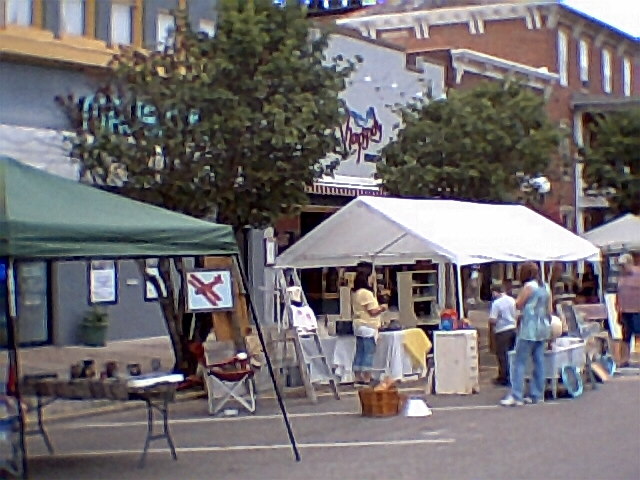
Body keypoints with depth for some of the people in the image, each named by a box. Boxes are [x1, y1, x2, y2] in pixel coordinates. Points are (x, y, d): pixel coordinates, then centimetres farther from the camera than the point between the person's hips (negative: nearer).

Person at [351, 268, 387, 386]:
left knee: (359, 353, 10)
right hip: (368, 327, -9)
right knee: (369, 353, -5)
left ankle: (358, 378, 11)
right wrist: (382, 308, 0)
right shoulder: (366, 293, -15)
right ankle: (367, 379, -5)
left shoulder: (354, 293, 12)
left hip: (359, 326, 9)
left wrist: (377, 308, 22)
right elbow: (373, 312, -16)